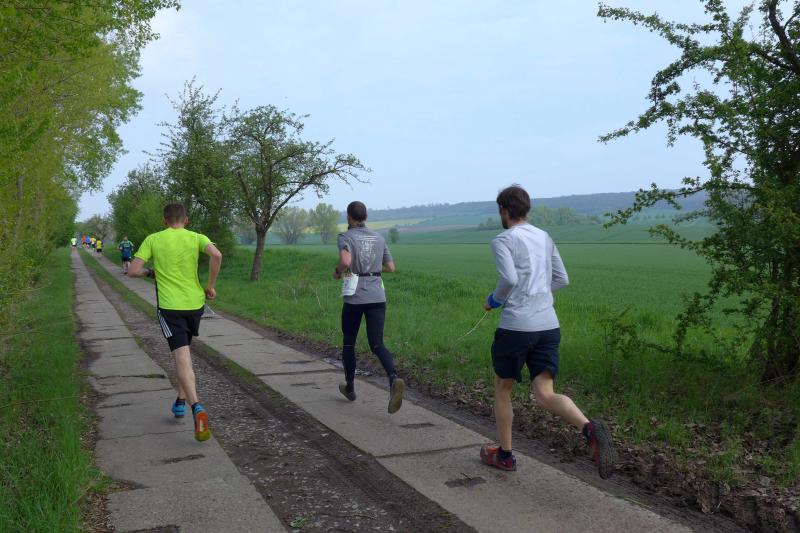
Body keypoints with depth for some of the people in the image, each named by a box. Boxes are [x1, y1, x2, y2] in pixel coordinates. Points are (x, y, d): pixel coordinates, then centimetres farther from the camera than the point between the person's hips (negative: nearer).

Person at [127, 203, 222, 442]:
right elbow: (216, 255, -18)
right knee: (184, 353, 23)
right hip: (195, 303, 3)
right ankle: (180, 401, 30)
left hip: (169, 306, -2)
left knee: (182, 358, -8)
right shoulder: (196, 238, 2)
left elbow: (133, 271, -3)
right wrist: (211, 286, -6)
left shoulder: (153, 239, 2)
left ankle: (196, 407, -26)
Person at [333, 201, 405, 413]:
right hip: (377, 297, 3)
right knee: (377, 345, -1)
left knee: (348, 343, 18)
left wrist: (337, 272, -4)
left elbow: (345, 261, -24)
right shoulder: (378, 238, 11)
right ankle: (394, 379, -29)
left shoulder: (345, 237, -5)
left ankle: (350, 388, 31)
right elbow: (390, 267, 16)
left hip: (354, 298, -3)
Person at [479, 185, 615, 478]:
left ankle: (504, 454, 28)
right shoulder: (544, 238, 15)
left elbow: (509, 279, -20)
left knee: (502, 388, 17)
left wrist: (493, 300, -1)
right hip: (548, 326, 5)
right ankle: (590, 429, -27)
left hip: (516, 326, -5)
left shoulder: (502, 240, -5)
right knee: (545, 396, 0)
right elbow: (562, 279, 20)